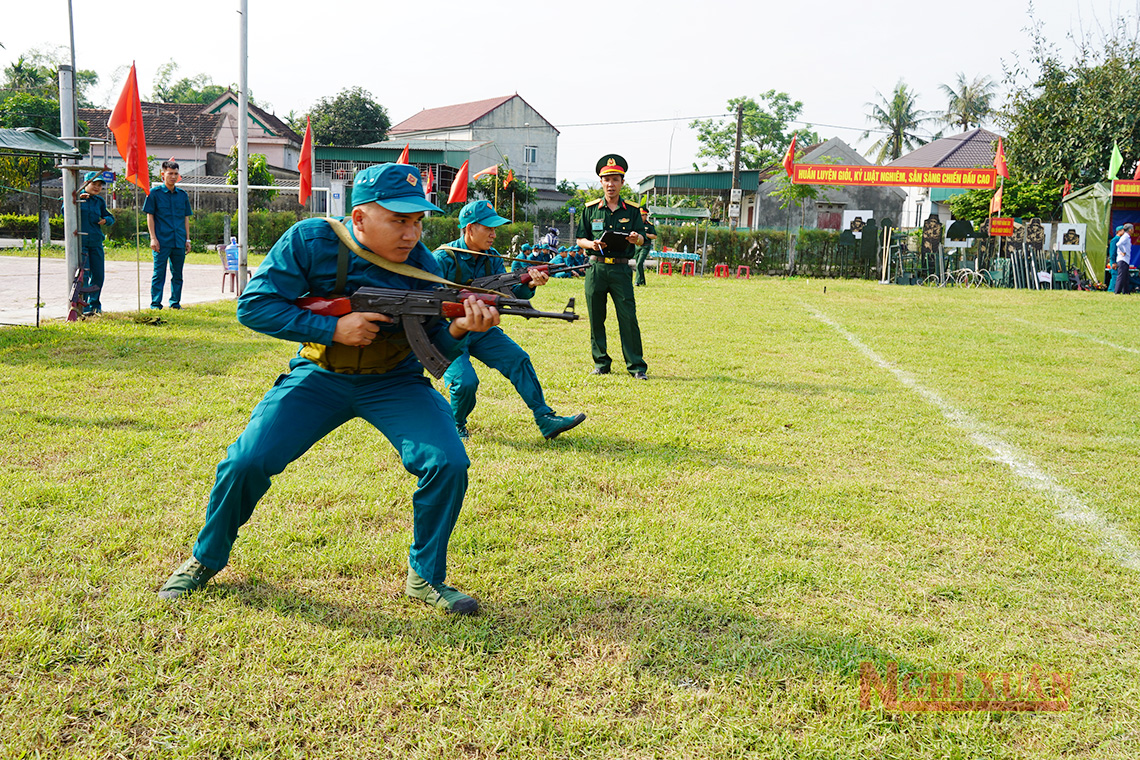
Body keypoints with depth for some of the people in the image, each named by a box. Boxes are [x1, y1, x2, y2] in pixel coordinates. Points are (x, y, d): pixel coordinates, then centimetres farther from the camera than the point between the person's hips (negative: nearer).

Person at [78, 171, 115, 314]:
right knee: (83, 274, -10)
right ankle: (83, 307, -4)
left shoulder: (99, 201, 14)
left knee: (98, 274, 6)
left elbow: (110, 217, 20)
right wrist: (77, 200, -24)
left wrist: (106, 220, -3)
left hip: (96, 242, 5)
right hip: (79, 241, -5)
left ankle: (94, 304, 22)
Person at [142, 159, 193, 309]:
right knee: (159, 274, -3)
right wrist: (153, 238, -8)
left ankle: (175, 303, 17)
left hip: (179, 241, 4)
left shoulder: (182, 194, 13)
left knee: (177, 274, 9)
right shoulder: (155, 193, 1)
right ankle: (155, 304, 2)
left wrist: (187, 239, 11)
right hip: (162, 241, -4)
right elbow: (150, 216, 0)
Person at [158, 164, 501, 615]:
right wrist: (333, 329, -26)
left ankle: (425, 577, 3)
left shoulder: (421, 263, -12)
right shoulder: (311, 241, -16)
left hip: (394, 382, 1)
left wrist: (459, 330, -33)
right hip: (319, 376, -1)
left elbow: (435, 351, -9)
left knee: (447, 464, -20)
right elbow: (252, 305, -17)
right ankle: (205, 560, 19)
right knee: (245, 463, -12)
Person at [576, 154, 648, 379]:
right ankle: (601, 363, 17)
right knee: (596, 318, 5)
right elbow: (580, 239, 10)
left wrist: (636, 238, -21)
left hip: (621, 269, -1)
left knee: (628, 317, -6)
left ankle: (636, 366, 0)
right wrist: (592, 244, -12)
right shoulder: (590, 208, 9)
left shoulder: (632, 210, 9)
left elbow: (642, 239, 4)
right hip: (596, 269, 1)